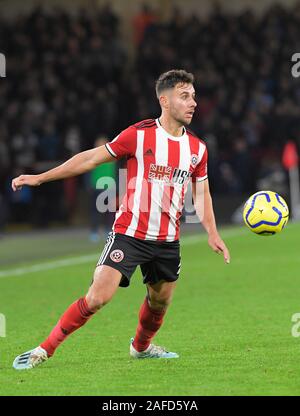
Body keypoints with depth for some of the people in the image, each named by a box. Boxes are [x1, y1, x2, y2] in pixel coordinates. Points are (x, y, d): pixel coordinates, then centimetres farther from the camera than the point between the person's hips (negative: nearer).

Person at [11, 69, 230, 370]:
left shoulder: (197, 148, 4)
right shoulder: (139, 135, -10)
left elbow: (201, 192, 15)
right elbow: (92, 158, -5)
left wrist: (212, 233, 1)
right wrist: (40, 178, -4)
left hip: (168, 240, 5)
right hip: (129, 233, -5)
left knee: (160, 301, 18)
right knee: (97, 298, -16)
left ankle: (141, 347, 48)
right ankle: (44, 350, -5)